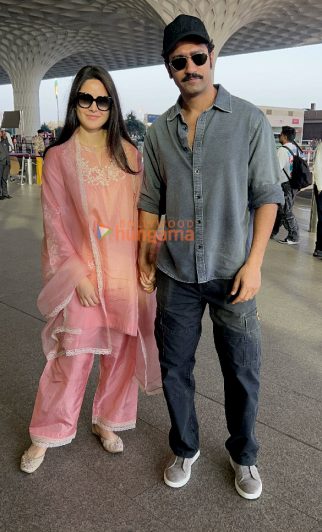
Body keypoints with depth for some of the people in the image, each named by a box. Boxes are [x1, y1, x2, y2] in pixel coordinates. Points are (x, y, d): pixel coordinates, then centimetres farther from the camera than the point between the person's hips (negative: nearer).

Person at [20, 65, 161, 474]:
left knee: (122, 350, 11)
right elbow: (55, 222, -4)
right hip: (82, 272, -3)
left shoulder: (128, 153, 6)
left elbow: (140, 211, 8)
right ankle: (46, 435, 25)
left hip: (125, 271, 3)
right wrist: (77, 274, -11)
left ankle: (106, 420, 34)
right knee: (72, 356, 3)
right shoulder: (59, 156, -2)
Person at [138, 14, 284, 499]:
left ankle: (244, 456, 34)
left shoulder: (249, 120, -2)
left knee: (243, 374, 8)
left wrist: (254, 263, -11)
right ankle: (185, 449, 36)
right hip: (176, 275, 3)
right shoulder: (159, 132, 7)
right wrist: (143, 256, 7)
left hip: (231, 273, -2)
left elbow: (267, 196, -4)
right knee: (174, 370, 12)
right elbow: (151, 201, 11)